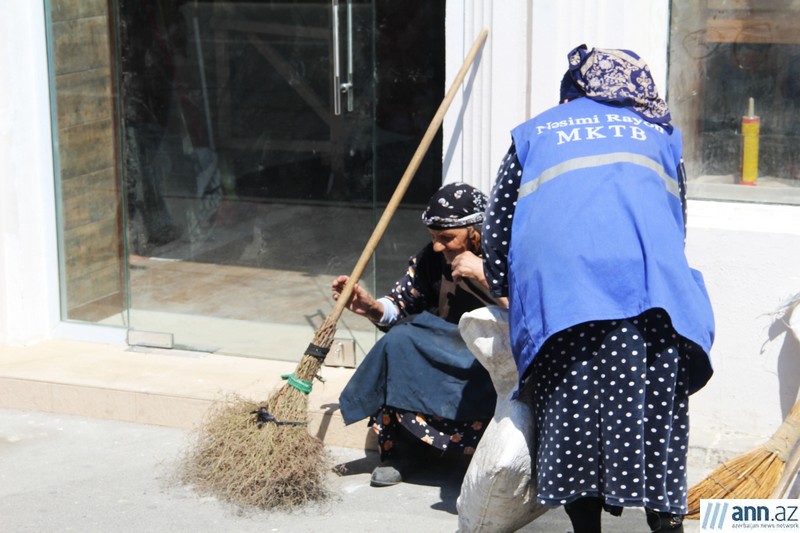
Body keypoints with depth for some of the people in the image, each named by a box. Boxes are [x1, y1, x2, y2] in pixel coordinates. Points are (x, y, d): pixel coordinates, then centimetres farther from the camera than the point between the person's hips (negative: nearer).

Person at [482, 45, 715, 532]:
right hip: (649, 287, 1)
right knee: (656, 419, 4)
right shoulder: (659, 133, 29)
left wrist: (505, 291, 42)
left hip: (556, 297, 0)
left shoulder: (532, 135, 27)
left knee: (572, 422, 4)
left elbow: (498, 228, 28)